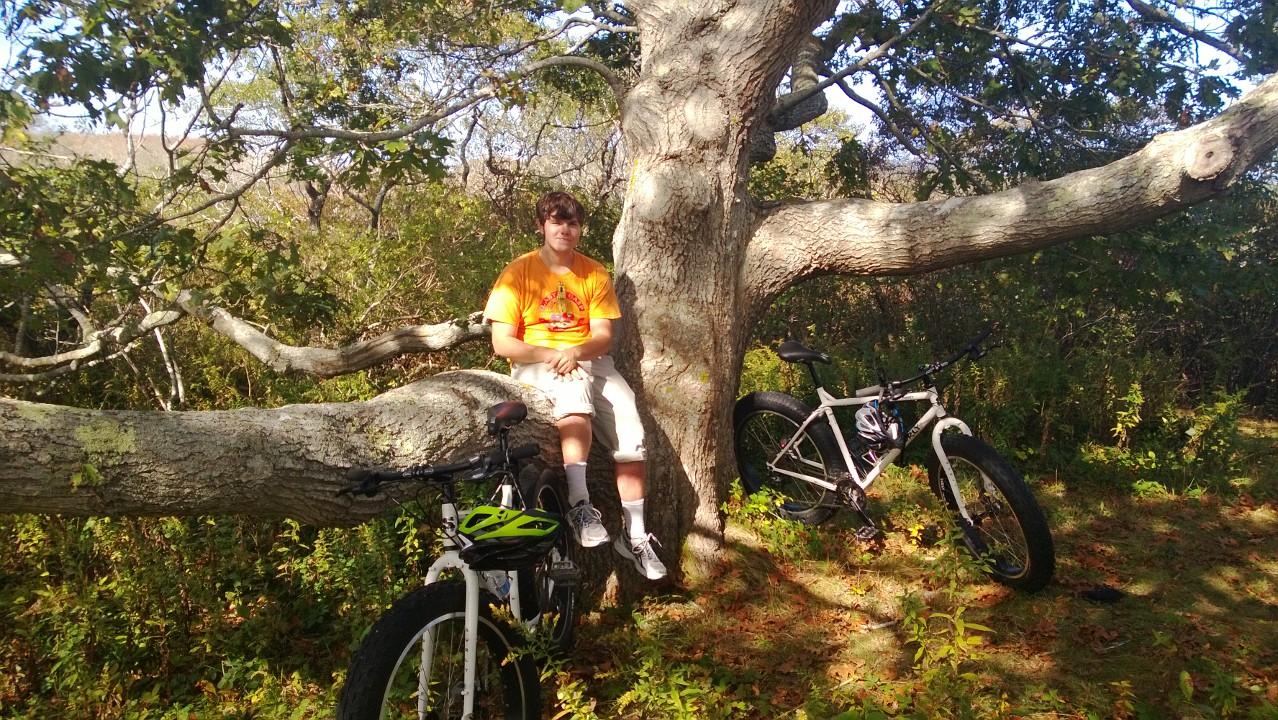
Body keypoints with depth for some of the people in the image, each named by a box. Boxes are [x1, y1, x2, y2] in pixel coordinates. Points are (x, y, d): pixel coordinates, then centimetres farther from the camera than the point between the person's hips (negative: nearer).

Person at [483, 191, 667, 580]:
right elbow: (502, 343, -8)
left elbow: (604, 337, 2)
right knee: (575, 391, -39)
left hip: (590, 360, 4)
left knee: (632, 439, -17)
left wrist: (575, 351, -20)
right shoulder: (519, 272, -3)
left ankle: (634, 534, -2)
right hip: (537, 365, -3)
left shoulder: (595, 274, 7)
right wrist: (551, 355, -21)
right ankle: (579, 505, -38)